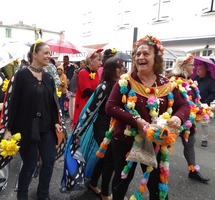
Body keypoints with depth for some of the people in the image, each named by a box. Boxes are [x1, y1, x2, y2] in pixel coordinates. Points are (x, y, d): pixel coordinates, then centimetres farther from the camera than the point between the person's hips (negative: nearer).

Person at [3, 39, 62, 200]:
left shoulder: (49, 78, 7)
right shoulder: (21, 75, -9)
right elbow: (13, 102, -10)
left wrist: (55, 122, 3)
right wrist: (9, 129, -12)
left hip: (46, 127, 5)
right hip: (27, 128, -5)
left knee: (49, 161, 9)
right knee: (30, 164, 6)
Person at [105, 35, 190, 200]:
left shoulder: (166, 85, -3)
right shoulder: (125, 81, -11)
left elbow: (183, 106, 3)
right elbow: (110, 107, -17)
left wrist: (178, 118, -22)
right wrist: (136, 120, -28)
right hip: (125, 141, -1)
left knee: (157, 184, 17)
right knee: (122, 180, 20)